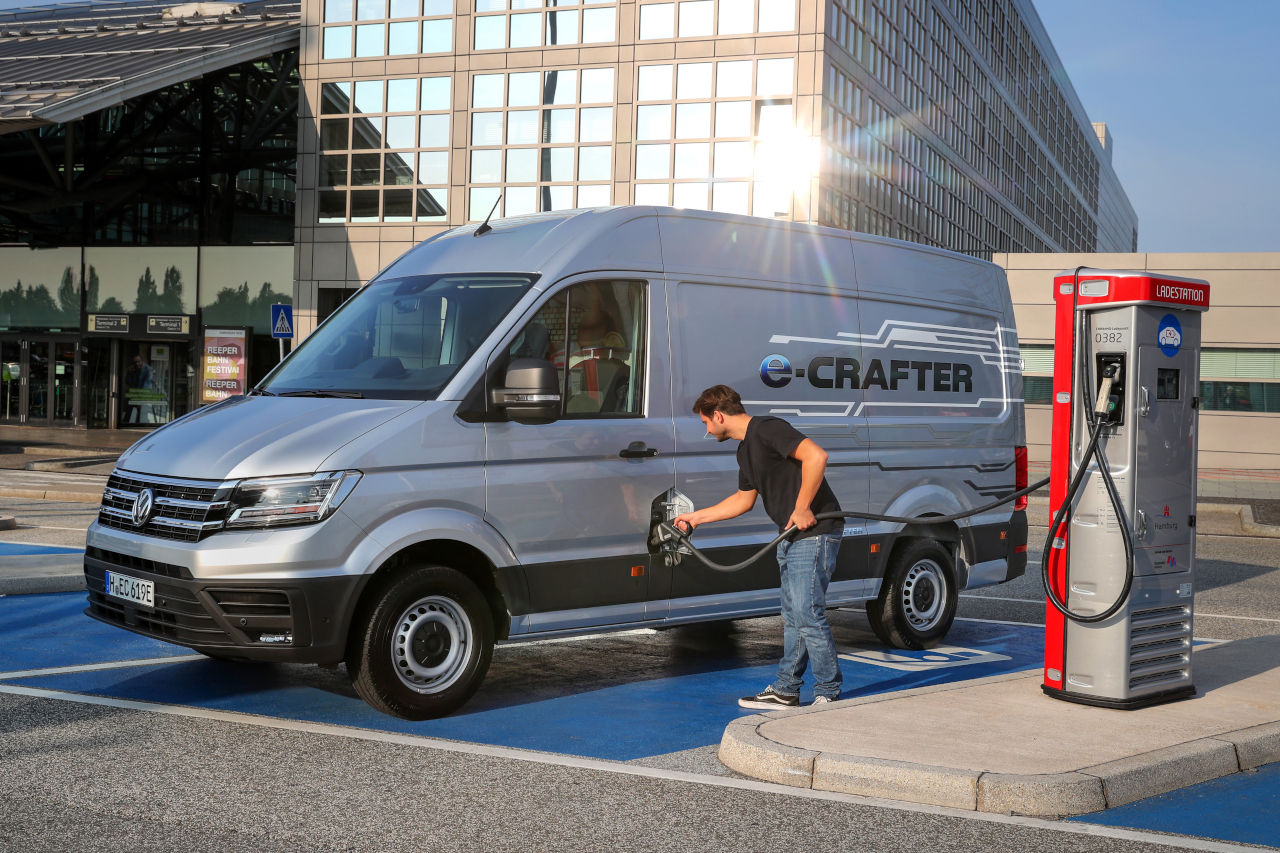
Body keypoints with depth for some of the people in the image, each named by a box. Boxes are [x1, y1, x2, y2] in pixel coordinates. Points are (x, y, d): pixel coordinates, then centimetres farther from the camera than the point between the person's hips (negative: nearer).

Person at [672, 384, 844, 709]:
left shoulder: (767, 429, -15)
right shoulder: (745, 449, 16)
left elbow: (816, 455, -28)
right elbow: (744, 499, 29)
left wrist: (802, 508, -23)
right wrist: (696, 517, 31)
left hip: (815, 531, -10)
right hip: (791, 536, 10)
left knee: (807, 612, -9)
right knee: (792, 616, 14)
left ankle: (829, 695, -1)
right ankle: (785, 690, 22)